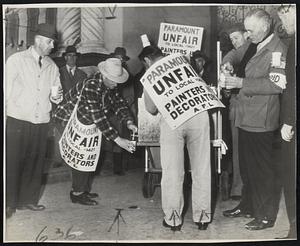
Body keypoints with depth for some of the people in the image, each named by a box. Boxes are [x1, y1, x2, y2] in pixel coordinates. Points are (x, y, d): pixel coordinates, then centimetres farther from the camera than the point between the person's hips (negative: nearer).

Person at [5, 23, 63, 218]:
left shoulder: (52, 67, 12)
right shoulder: (16, 60, 0)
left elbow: (57, 92, 17)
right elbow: (6, 89, 1)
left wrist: (57, 96, -6)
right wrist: (5, 112, -4)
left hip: (42, 122, 4)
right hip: (17, 120, -4)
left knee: (36, 162, 8)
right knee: (13, 162, -2)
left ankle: (29, 200, 22)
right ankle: (9, 203, 8)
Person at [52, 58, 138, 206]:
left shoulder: (110, 87, -7)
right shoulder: (90, 87, -34)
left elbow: (119, 103, -2)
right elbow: (98, 118, -37)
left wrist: (129, 122, -21)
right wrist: (118, 139, -38)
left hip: (83, 122, 9)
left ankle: (85, 190, 19)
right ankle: (78, 193, -1)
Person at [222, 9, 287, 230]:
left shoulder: (277, 49, -12)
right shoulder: (254, 47, 14)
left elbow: (277, 84, -23)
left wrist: (241, 83, -23)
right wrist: (232, 76, 10)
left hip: (261, 121, -9)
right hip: (246, 118, 9)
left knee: (263, 170, 1)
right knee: (246, 166, 18)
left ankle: (266, 216, 15)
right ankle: (248, 206, 34)